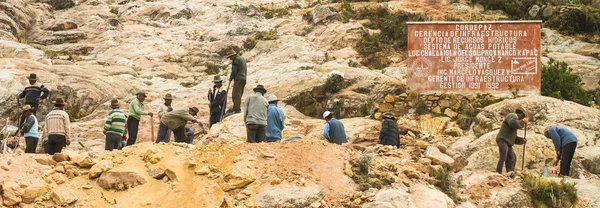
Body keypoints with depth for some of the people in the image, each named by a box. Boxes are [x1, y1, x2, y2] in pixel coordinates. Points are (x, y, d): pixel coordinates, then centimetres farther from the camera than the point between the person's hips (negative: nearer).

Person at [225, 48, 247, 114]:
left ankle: (237, 109, -15)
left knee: (236, 94, -10)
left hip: (238, 79, -10)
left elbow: (234, 71, -13)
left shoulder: (236, 59, -8)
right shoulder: (243, 58, 21)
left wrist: (231, 78, 2)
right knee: (239, 95, 11)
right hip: (244, 79, 10)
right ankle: (235, 108, 12)